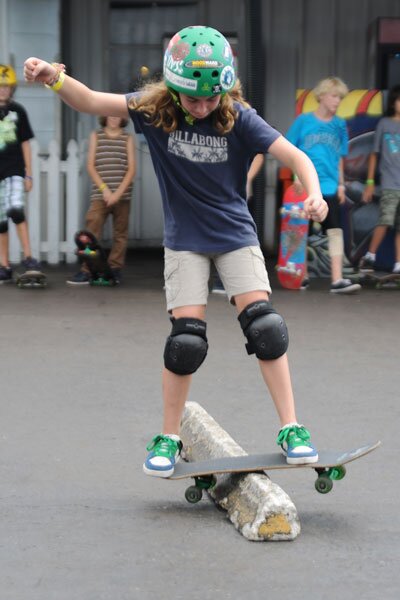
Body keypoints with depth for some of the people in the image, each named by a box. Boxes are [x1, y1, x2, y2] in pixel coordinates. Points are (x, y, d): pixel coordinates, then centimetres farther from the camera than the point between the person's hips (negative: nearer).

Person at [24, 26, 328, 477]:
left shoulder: (238, 118, -13)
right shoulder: (154, 111, -11)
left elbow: (294, 155, -19)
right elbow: (91, 102, -17)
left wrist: (314, 193, -38)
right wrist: (55, 77, -36)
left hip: (235, 235, 0)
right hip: (184, 240, 0)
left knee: (264, 327, -12)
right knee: (186, 339, -6)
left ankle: (291, 429, -2)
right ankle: (168, 439, 10)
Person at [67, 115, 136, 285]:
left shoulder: (128, 138, 9)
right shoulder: (96, 136, 10)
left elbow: (131, 169, 2)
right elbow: (91, 166, 4)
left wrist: (119, 192, -10)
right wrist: (104, 188, -9)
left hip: (122, 195, 1)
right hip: (100, 195, -1)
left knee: (120, 234, 3)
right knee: (92, 233, -11)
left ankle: (115, 269, 10)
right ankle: (86, 271, -12)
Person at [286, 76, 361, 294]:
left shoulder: (339, 125, 8)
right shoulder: (303, 121, 0)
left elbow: (339, 158, 14)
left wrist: (341, 185, 11)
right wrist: (297, 175, -6)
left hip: (329, 186, 2)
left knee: (335, 230, -9)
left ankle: (337, 280, -14)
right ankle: (302, 276, 22)